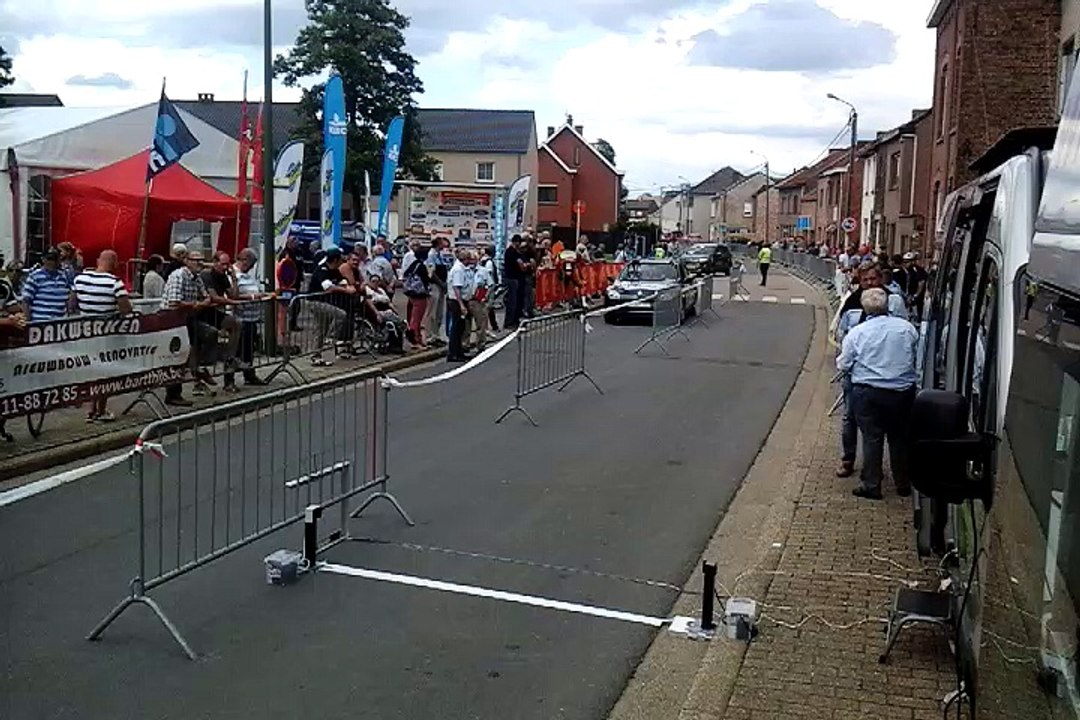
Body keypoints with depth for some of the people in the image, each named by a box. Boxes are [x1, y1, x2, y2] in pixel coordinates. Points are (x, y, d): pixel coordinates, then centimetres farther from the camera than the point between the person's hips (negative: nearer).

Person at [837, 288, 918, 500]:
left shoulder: (856, 333, -7)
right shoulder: (907, 328, -2)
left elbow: (843, 365, -1)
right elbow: (918, 358, 11)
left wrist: (839, 361, 21)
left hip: (868, 393, -2)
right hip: (903, 392, 2)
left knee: (872, 438, 5)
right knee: (900, 438, 13)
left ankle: (871, 485, 6)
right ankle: (903, 484, 23)